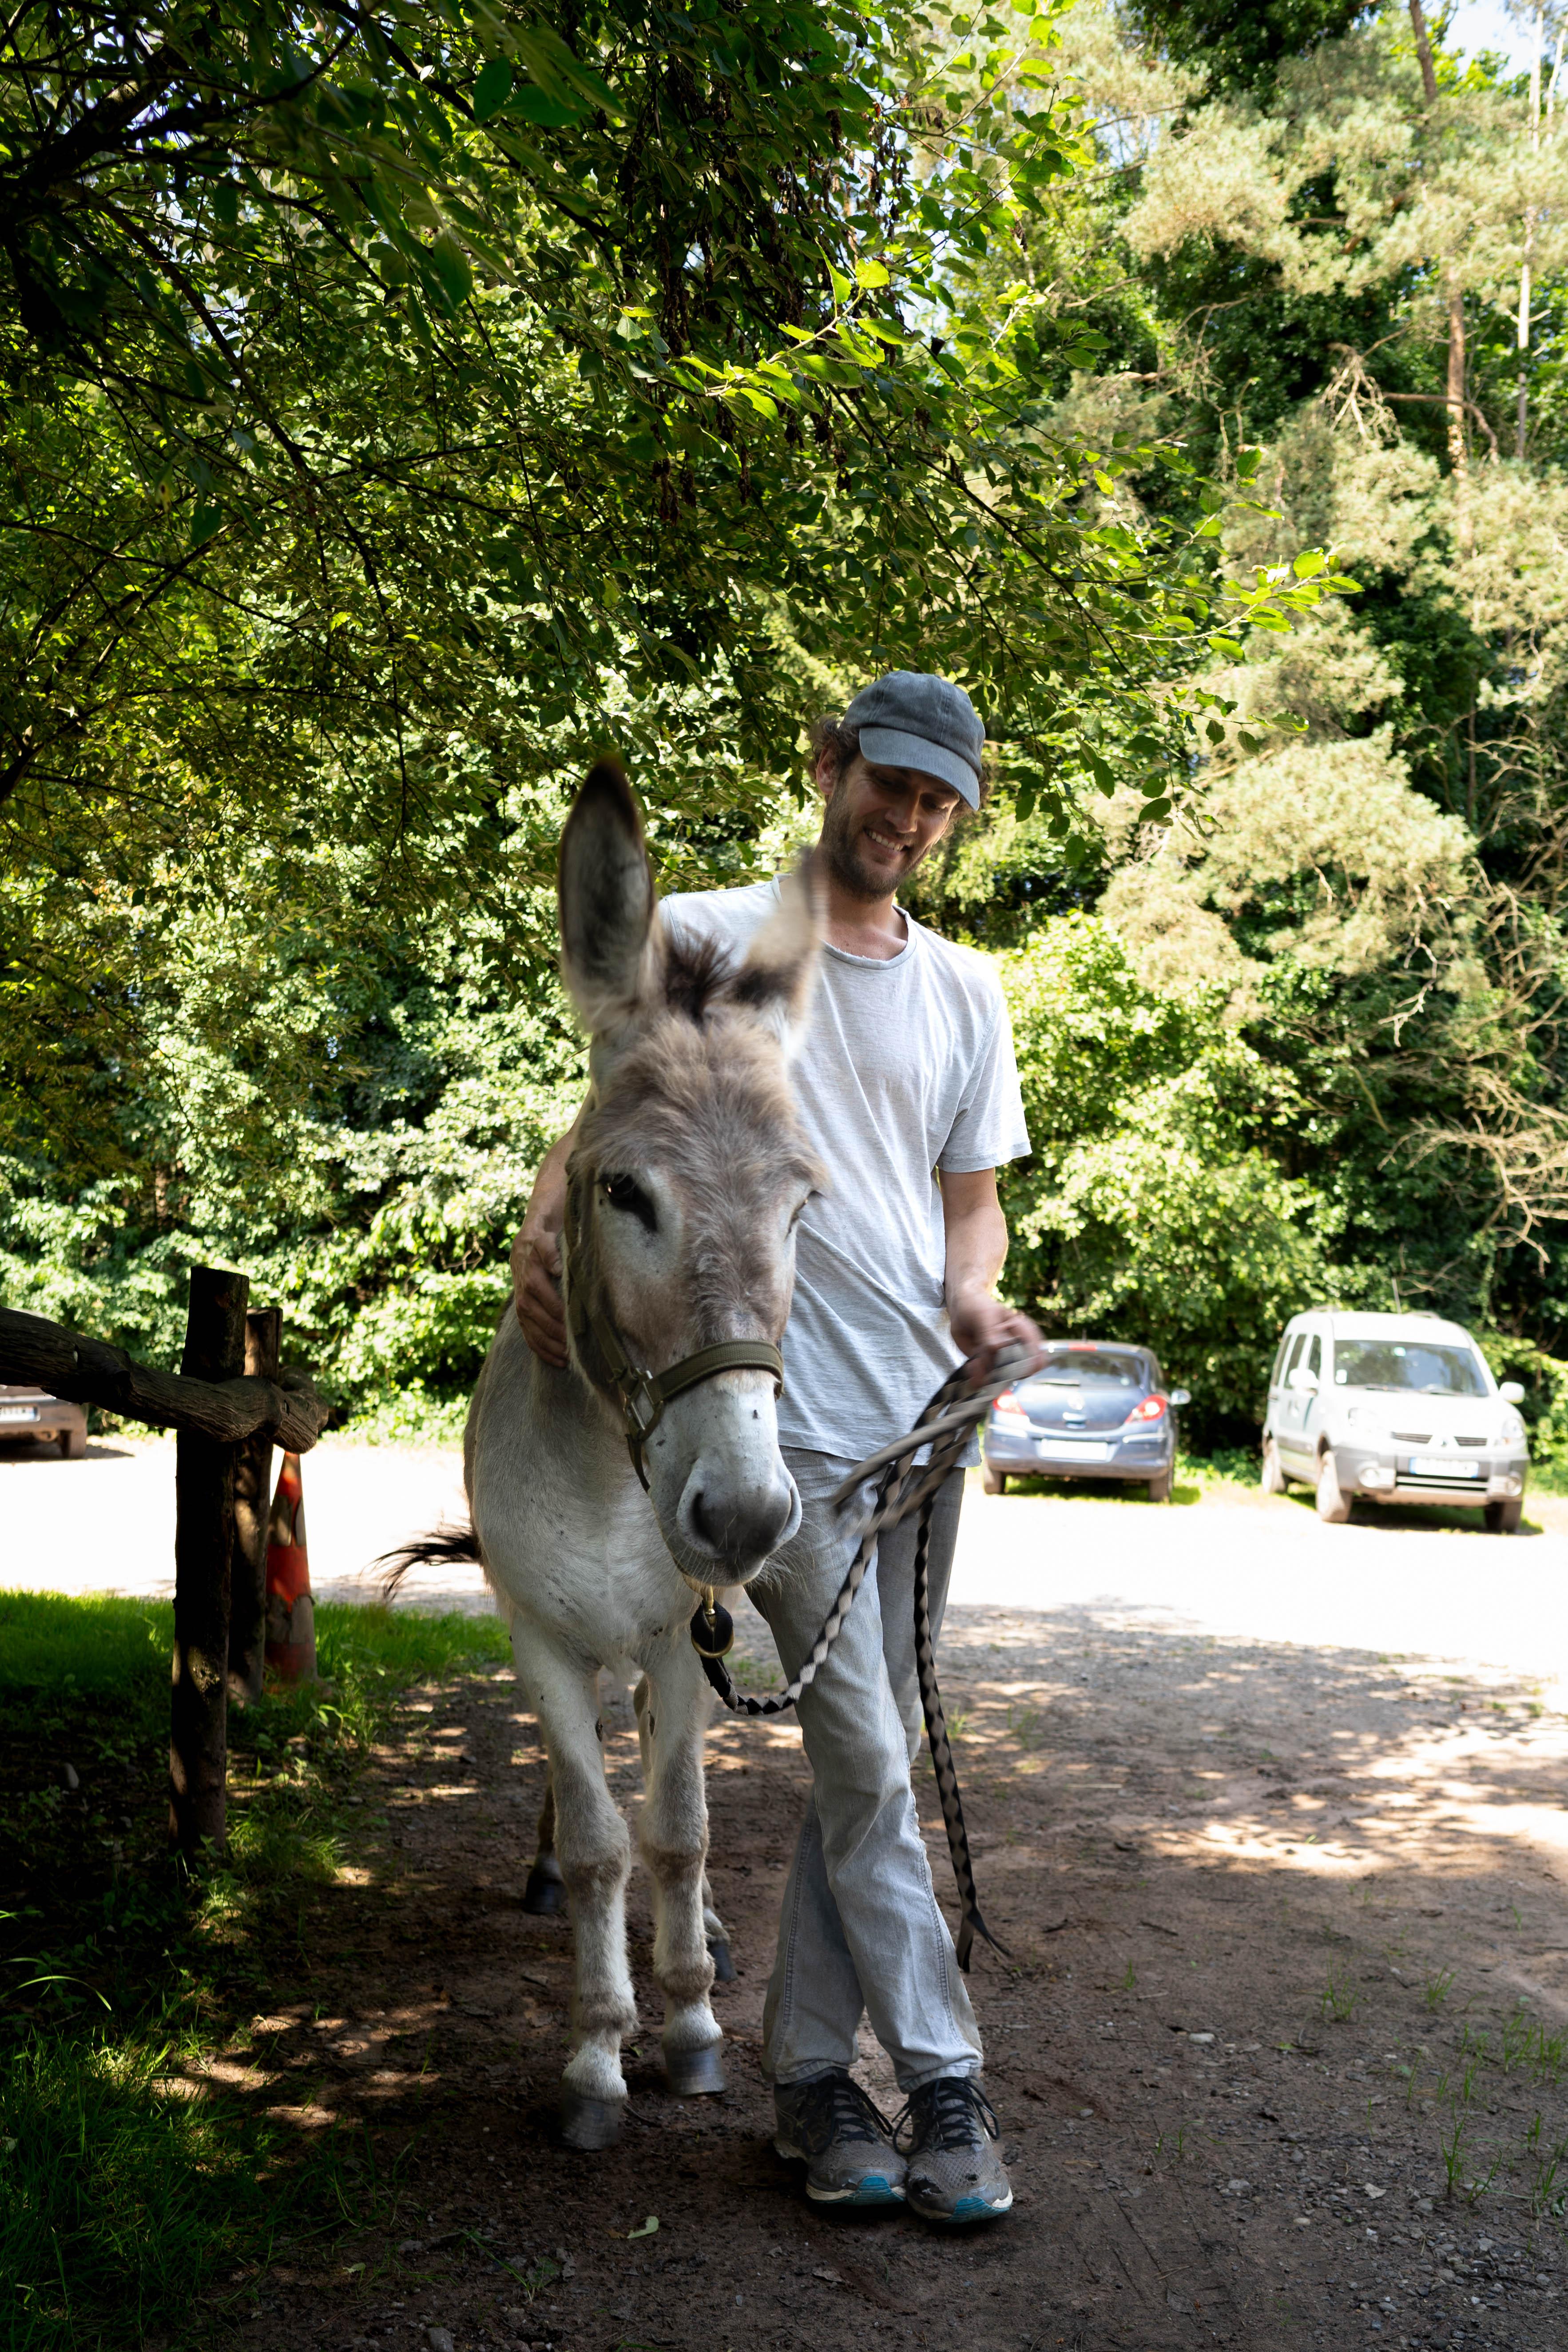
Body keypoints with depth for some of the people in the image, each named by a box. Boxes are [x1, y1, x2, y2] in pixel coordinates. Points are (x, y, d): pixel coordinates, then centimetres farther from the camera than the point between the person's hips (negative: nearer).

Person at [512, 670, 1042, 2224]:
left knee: (869, 1754, 9)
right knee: (866, 1762, -7)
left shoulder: (963, 991, 16)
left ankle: (810, 2070, 19)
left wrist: (974, 1294, -3)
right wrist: (545, 1221, -12)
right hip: (784, 1411, -5)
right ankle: (941, 2080, 5)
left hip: (928, 1408, 5)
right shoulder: (702, 937, 3)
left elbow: (973, 1196, 18)